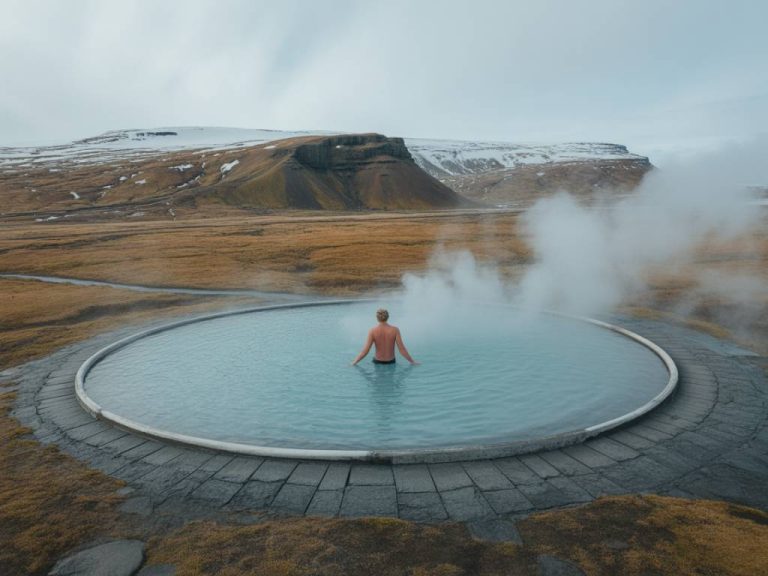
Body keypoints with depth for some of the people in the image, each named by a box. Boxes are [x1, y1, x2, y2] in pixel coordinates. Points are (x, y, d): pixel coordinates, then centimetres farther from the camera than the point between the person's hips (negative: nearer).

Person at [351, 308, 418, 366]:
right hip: (391, 362, 1)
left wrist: (354, 362, -7)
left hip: (378, 362, -1)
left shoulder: (372, 331, -17)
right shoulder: (395, 330, -16)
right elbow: (402, 349, -16)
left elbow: (365, 351, -19)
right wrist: (412, 361, -4)